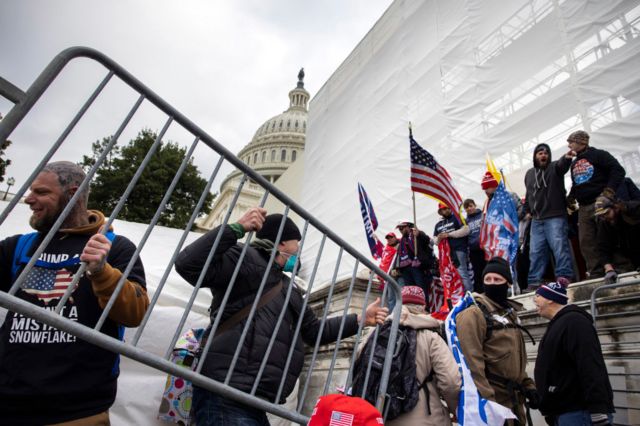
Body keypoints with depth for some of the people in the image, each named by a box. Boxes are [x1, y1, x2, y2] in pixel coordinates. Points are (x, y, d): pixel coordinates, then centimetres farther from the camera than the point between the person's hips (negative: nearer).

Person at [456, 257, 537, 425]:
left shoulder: (509, 314, 14)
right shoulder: (473, 315, -14)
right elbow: (472, 361, -21)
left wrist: (528, 386, 13)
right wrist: (485, 400, -22)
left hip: (515, 400, 8)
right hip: (492, 400, -8)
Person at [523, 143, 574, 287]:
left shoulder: (555, 167, 4)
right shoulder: (529, 173, 18)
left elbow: (562, 165, -22)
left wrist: (567, 157, -44)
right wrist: (527, 210, 22)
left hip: (555, 217, -4)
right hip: (536, 220, 5)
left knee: (560, 247, -10)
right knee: (535, 251, 4)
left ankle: (564, 276, -6)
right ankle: (534, 282, 8)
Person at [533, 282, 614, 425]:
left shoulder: (573, 321, -12)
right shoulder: (557, 325, 18)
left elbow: (591, 368, -22)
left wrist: (599, 413, -27)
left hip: (578, 413, -9)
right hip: (562, 412, 9)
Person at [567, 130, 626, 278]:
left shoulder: (598, 155, 0)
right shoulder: (574, 163, 21)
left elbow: (618, 170, -10)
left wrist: (609, 191, -19)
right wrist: (570, 199, 12)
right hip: (584, 208, 7)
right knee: (586, 243, 1)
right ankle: (596, 274, 4)